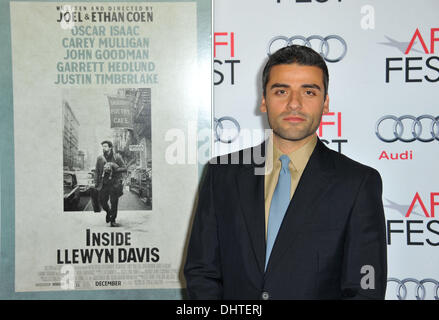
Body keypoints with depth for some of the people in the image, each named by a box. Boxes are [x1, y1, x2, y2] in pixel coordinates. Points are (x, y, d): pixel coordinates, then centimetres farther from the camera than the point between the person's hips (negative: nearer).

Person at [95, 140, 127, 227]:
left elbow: (124, 168, -3)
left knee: (114, 203, -1)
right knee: (102, 201, 0)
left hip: (114, 184, -2)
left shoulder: (117, 157, -1)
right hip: (103, 183, 2)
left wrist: (113, 169, -15)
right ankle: (108, 212, 32)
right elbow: (97, 172, 11)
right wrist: (96, 183, 4)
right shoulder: (100, 158, 6)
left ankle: (113, 220, 15)